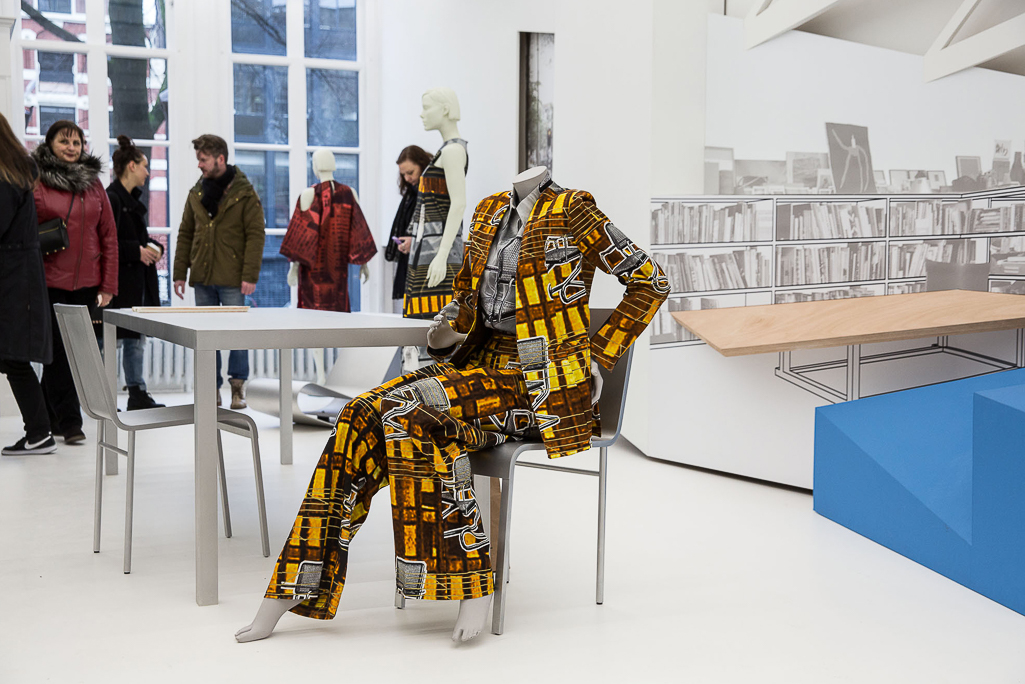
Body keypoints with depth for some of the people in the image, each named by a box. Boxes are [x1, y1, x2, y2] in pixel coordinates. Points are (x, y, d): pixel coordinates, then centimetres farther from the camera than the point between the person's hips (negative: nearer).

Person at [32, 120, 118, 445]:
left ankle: (50, 415, 21)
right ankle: (69, 423, 4)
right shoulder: (36, 182, 0)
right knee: (58, 352, -1)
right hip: (49, 282, -3)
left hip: (86, 284, 4)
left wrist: (108, 285, 4)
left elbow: (109, 236, 10)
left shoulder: (93, 182, 11)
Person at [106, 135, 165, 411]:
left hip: (138, 281, 10)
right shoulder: (111, 198, -13)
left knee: (136, 338, 12)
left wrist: (153, 246, 6)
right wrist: (137, 251, -17)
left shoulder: (132, 199, 17)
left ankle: (137, 393, 18)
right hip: (119, 281, -10)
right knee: (113, 339, -5)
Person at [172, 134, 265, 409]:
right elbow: (185, 235, 14)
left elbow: (255, 236, -7)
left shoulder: (245, 193, -3)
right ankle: (212, 389, 15)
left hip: (232, 280, -5)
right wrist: (180, 273, 8)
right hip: (202, 278, 5)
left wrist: (250, 276, -14)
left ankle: (238, 388, 9)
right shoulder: (196, 193, 12)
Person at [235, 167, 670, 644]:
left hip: (544, 384, -6)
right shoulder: (488, 211, 15)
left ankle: (472, 581, -21)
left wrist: (595, 358, -6)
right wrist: (447, 331, 7)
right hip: (483, 365, 6)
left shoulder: (571, 211, -5)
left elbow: (651, 283, -2)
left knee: (409, 410, -30)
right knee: (367, 417, -19)